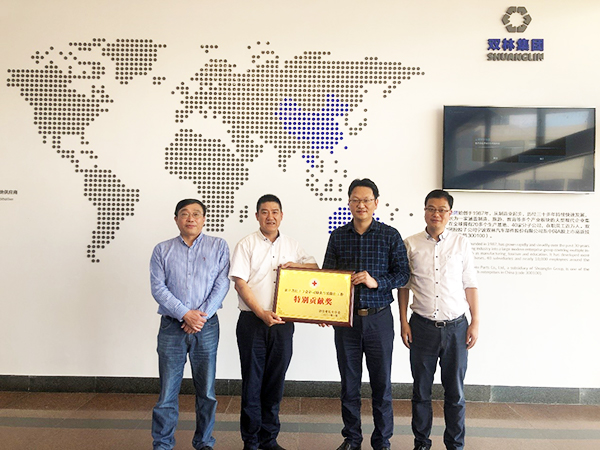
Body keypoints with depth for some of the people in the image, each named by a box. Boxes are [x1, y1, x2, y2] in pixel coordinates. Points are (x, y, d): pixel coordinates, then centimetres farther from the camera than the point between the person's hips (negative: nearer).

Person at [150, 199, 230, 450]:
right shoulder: (162, 250, 7)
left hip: (207, 327, 0)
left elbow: (221, 285, -2)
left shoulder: (218, 246, 6)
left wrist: (202, 315, -11)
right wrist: (186, 314, -12)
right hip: (172, 327, 0)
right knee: (168, 390, 4)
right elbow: (158, 288, -3)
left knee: (207, 391, 8)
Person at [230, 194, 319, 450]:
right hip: (252, 322, -3)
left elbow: (315, 267, 16)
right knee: (252, 380, 4)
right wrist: (262, 313, -17)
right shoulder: (246, 245, -1)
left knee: (275, 381, 10)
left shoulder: (291, 245, 11)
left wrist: (295, 265, -5)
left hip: (282, 323, 3)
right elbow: (240, 283, -8)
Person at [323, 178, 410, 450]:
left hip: (378, 318, -1)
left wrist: (376, 281, -18)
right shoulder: (337, 236, 6)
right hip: (345, 318, 2)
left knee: (382, 382, 7)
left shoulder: (390, 236, 0)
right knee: (349, 382, 11)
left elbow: (403, 274, -2)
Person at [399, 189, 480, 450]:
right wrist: (403, 321, 0)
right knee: (421, 390, 11)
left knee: (455, 392, 10)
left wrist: (476, 322, 1)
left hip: (456, 327, 0)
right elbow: (403, 285, 5)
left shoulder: (461, 244, 4)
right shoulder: (410, 244, 2)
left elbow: (470, 285, 5)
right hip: (422, 327, 0)